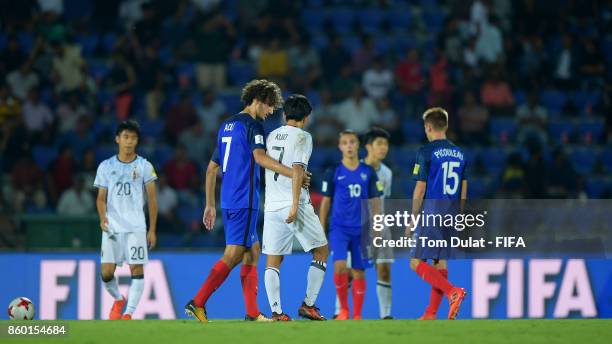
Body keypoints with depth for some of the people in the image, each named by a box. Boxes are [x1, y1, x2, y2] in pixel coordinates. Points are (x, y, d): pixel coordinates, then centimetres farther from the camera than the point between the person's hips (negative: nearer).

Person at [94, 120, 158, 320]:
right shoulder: (106, 166, 9)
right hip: (112, 227, 1)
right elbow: (101, 197, 13)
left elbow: (152, 199, 5)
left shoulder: (144, 166, 4)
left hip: (136, 227, -1)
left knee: (137, 269, -11)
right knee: (107, 272, -4)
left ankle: (128, 313, -8)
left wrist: (152, 230, 1)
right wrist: (102, 217, -8)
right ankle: (118, 300, 24)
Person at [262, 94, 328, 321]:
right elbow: (297, 171, -16)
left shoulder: (271, 137, 14)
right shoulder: (302, 137, -5)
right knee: (321, 251, 9)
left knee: (273, 261, 6)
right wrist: (295, 206, -18)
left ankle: (276, 311, -6)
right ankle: (308, 304, 3)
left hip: (272, 207, 6)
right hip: (294, 205, -6)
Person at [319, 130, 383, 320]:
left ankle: (357, 315, 11)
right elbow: (325, 202, 6)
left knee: (358, 272, 2)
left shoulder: (368, 172, 5)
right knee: (340, 267, -18)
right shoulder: (333, 173, 2)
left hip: (361, 229, 1)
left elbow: (375, 202, 9)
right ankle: (343, 309, -1)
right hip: (339, 227, -1)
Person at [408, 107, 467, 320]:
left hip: (431, 213, -7)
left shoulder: (426, 152, -9)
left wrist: (412, 219, -3)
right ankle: (432, 313, 12)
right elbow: (463, 189, 13)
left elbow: (420, 189, -10)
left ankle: (453, 292, -22)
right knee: (440, 262, 12)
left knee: (417, 262, -5)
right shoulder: (459, 153, 11)